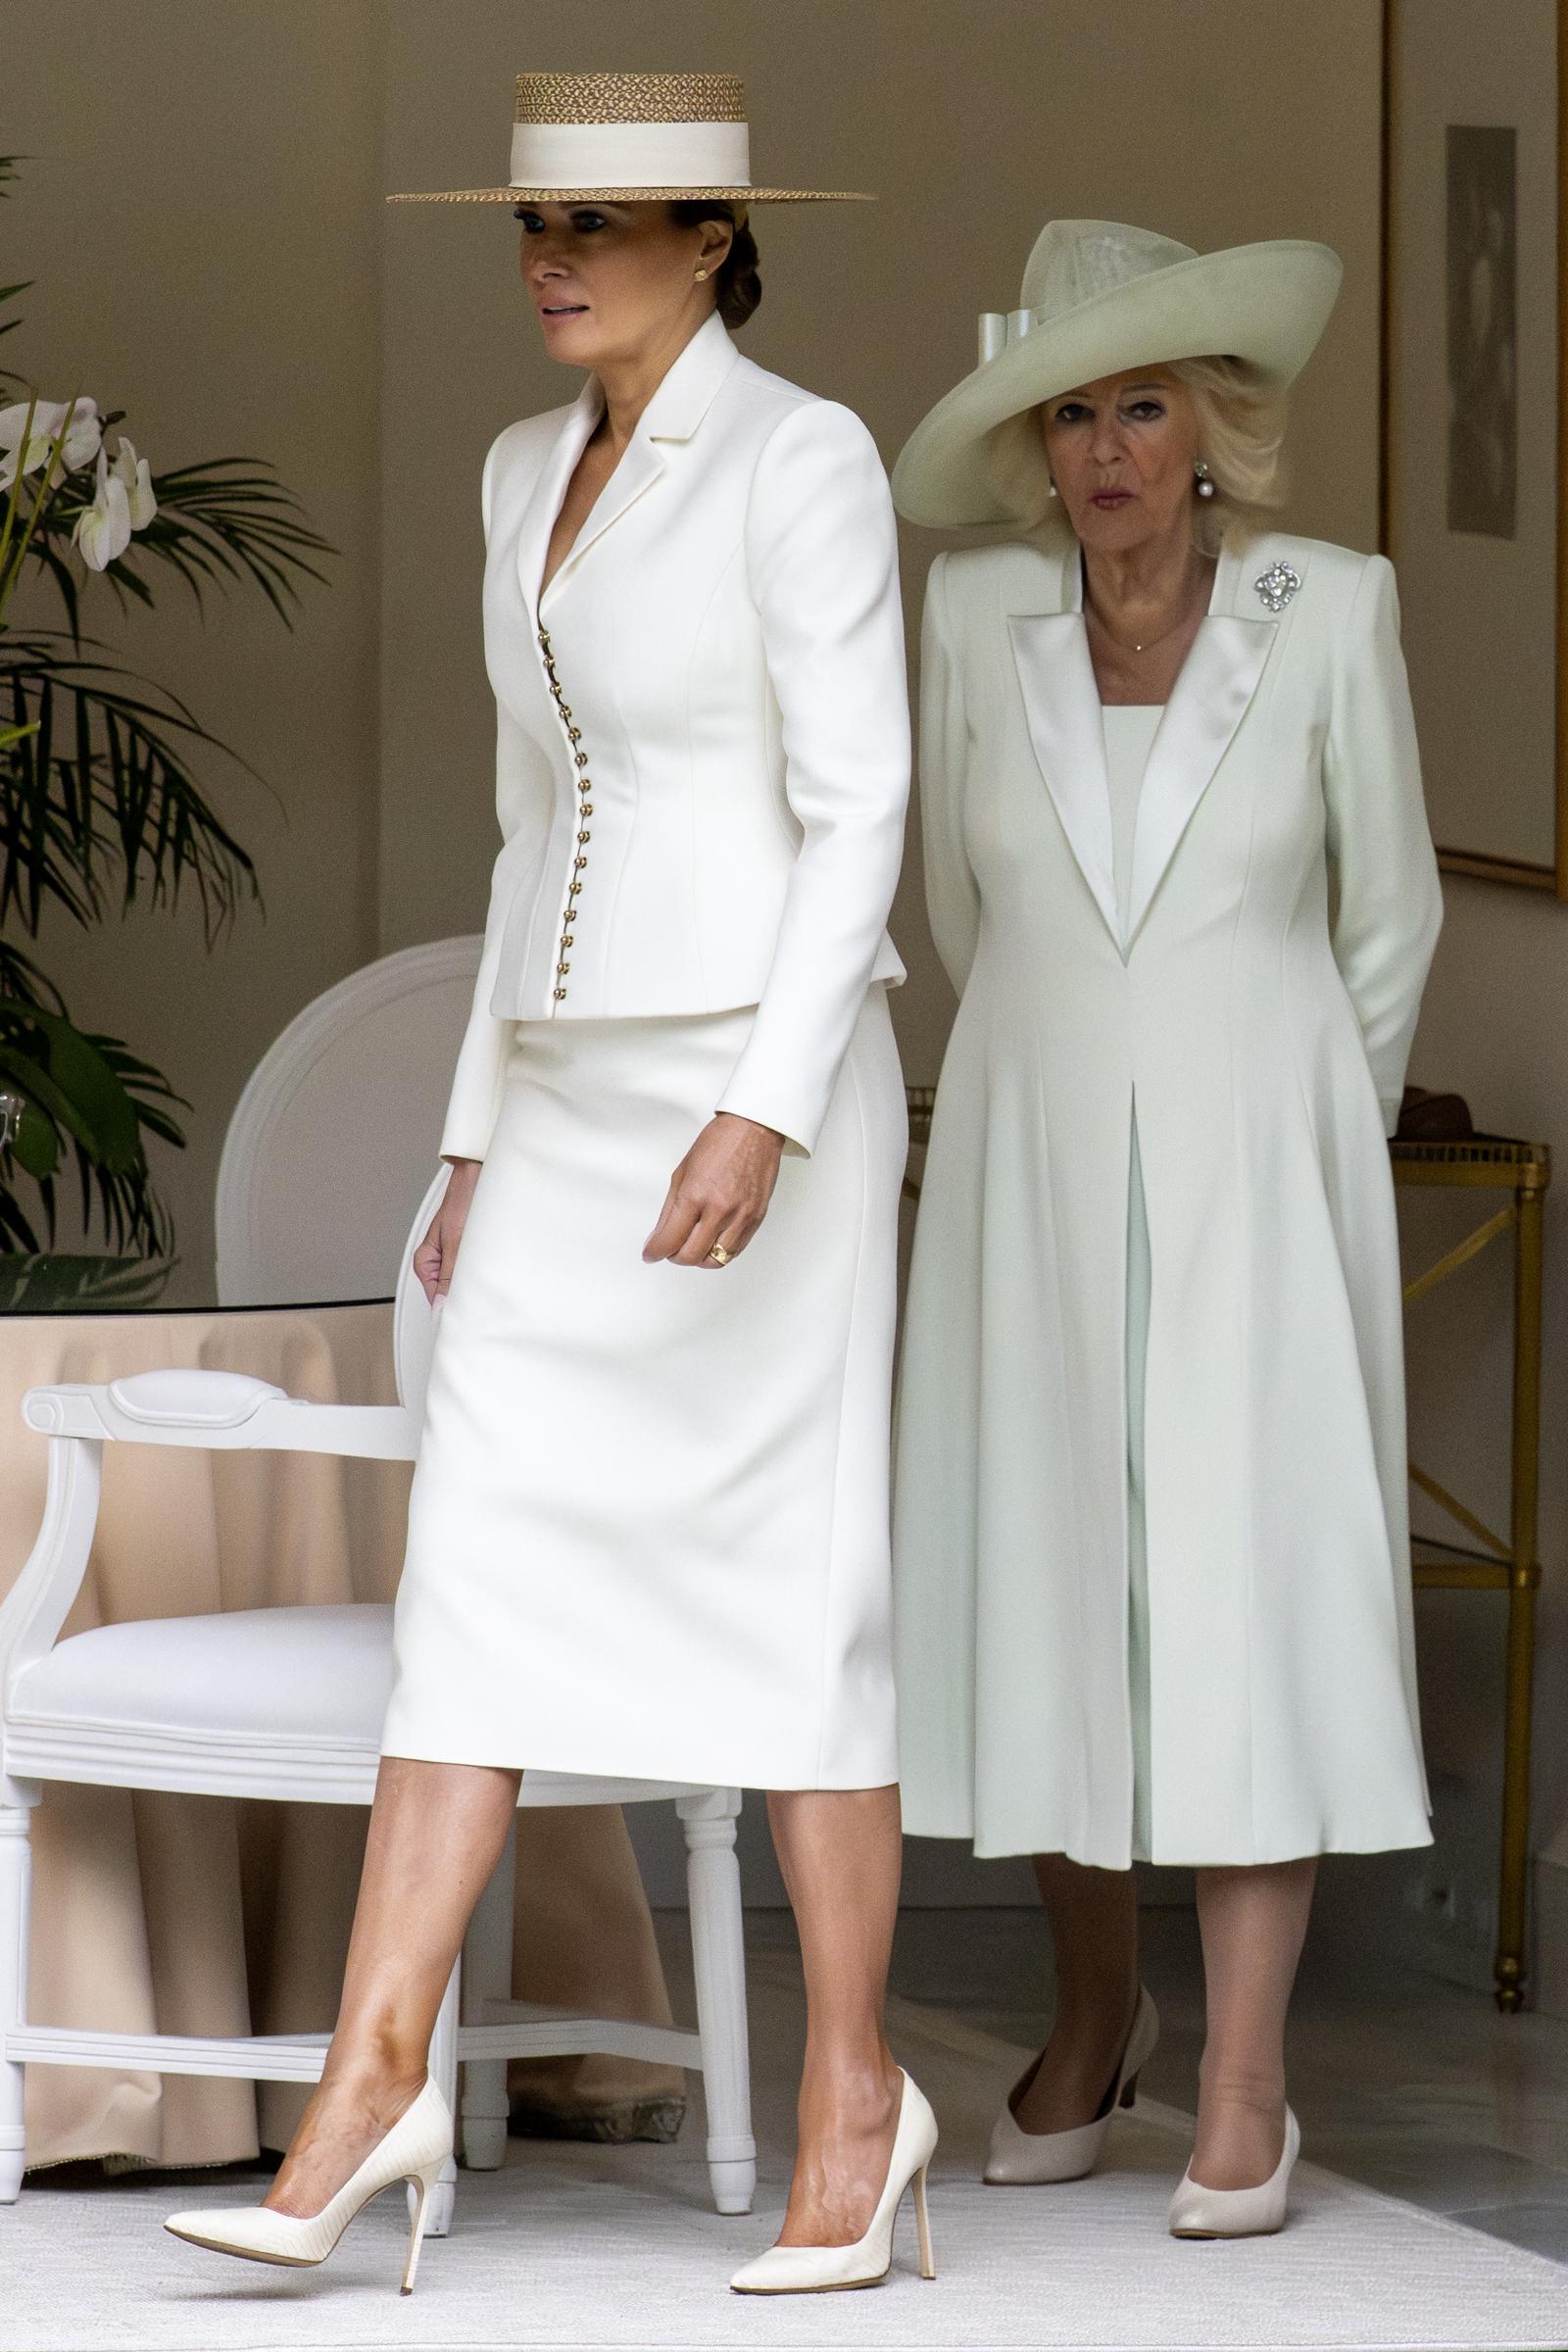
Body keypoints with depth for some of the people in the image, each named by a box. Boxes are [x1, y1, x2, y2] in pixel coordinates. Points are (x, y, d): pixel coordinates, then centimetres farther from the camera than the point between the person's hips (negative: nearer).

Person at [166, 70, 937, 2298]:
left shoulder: (805, 461, -10)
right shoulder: (532, 473, 13)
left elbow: (859, 817, -14)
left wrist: (769, 1111, -24)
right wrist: (481, 1142, 17)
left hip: (764, 1081, -7)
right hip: (577, 1104, 7)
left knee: (787, 1587, -1)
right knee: (477, 1557, -2)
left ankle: (854, 2089, 11)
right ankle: (373, 2075, -4)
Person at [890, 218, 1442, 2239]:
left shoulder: (1328, 612, -6)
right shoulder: (981, 613, -1)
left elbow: (1392, 913, 5)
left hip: (1255, 1178, -2)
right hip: (1036, 1167, 2)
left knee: (1250, 1596, -6)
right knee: (1044, 1588, 5)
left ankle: (1245, 2091, -3)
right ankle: (1092, 2015, 25)